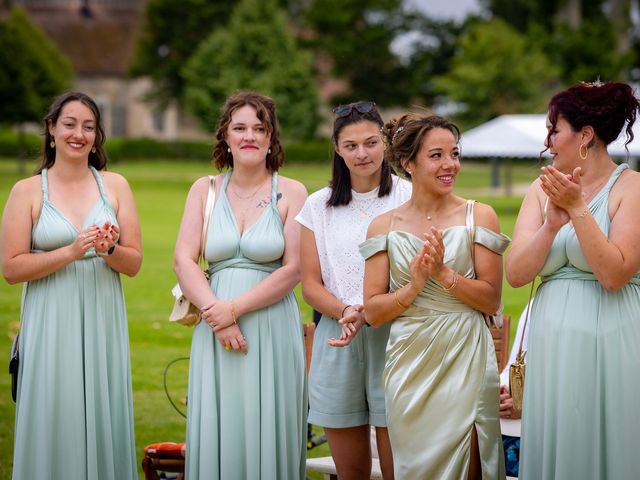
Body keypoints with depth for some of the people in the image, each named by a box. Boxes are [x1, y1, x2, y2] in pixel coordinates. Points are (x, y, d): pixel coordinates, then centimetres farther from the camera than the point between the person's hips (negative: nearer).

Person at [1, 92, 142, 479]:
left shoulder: (115, 186, 6)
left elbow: (134, 263, 7)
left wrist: (109, 250, -14)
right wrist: (70, 252, -16)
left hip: (102, 325, 2)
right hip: (51, 327, -2)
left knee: (104, 426, 5)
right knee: (55, 429, 0)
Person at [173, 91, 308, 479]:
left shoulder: (291, 193, 1)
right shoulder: (205, 190, 9)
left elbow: (293, 269, -5)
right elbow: (184, 262, 2)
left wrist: (235, 308, -13)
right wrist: (215, 315, -12)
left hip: (272, 328, -2)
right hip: (216, 330, 2)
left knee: (268, 435, 0)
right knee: (217, 433, 3)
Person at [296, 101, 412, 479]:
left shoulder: (408, 198, -1)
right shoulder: (318, 206, 10)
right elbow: (311, 284, 8)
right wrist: (345, 312, -12)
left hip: (391, 337, -3)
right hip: (337, 342, 3)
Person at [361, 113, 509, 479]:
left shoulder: (478, 216, 0)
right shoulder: (385, 226, 4)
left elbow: (492, 300, -3)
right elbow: (373, 311, 2)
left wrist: (443, 273, -17)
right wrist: (414, 286, -15)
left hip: (464, 362, -2)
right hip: (409, 363, 2)